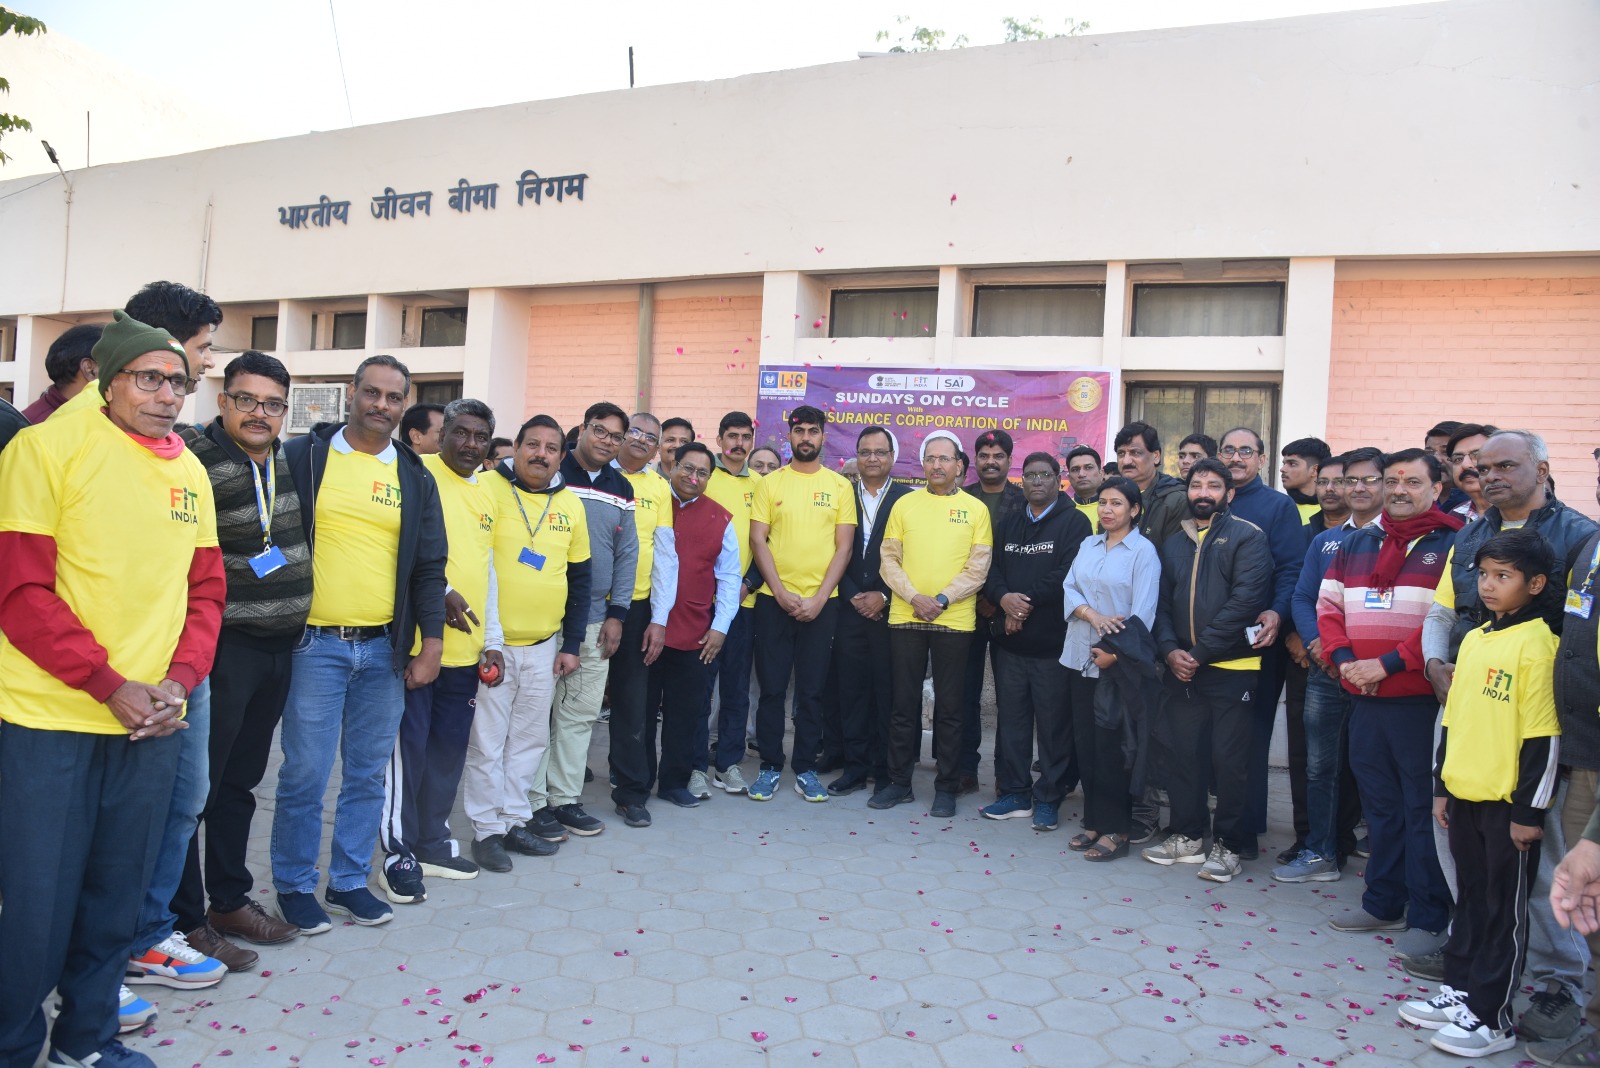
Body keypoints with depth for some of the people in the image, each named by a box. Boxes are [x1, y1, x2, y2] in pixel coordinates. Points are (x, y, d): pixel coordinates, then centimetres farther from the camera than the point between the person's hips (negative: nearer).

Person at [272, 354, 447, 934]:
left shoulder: (415, 477, 10)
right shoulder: (303, 457, 0)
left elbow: (429, 568, 10)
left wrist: (430, 644, 3)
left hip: (385, 650, 3)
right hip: (315, 645, -3)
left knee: (368, 774, 11)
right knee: (304, 773, 2)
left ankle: (350, 880, 26)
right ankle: (294, 885, 20)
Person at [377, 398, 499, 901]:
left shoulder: (487, 492, 15)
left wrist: (492, 637, 16)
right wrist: (441, 592, -22)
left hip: (465, 645, 7)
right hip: (418, 638, -7)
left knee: (449, 747, 14)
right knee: (408, 744, -1)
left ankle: (432, 842, 27)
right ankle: (398, 852, 11)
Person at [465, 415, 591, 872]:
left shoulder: (571, 505, 6)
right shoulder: (489, 490, -8)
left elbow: (580, 577, 12)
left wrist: (571, 644, 8)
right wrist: (487, 641, -13)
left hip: (545, 646, 5)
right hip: (492, 643, -4)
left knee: (530, 739, 14)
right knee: (487, 741, 4)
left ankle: (516, 820, 27)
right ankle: (487, 830, 17)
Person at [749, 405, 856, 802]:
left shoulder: (840, 486, 4)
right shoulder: (770, 483, 4)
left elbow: (843, 546, 1)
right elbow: (758, 540, 0)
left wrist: (819, 598, -9)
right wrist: (782, 592, -10)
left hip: (821, 601, 0)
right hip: (774, 600, 0)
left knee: (812, 690, 7)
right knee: (771, 687, 4)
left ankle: (805, 769, 18)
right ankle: (770, 766, 16)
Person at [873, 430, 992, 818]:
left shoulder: (975, 509, 4)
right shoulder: (905, 504, 7)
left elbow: (978, 568, -2)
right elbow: (889, 559, 4)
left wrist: (942, 600, -13)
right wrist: (914, 597, -10)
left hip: (954, 621, -1)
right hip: (905, 618, 1)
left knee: (949, 707, 5)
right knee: (904, 704, 8)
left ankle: (946, 787, 15)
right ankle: (899, 781, 18)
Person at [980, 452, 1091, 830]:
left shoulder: (1074, 522, -1)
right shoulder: (1009, 523, 17)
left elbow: (1068, 574, -14)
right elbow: (992, 570, 8)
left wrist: (1027, 602, -12)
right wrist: (1005, 599, -12)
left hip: (1053, 642, -5)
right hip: (1010, 641, 5)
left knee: (1054, 723, 1)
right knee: (1011, 720, 9)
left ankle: (1048, 798, 12)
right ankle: (1015, 793, 20)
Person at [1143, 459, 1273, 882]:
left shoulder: (1247, 537, -3)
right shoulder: (1174, 544, 15)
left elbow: (1244, 601, -14)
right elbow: (1162, 603, 12)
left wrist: (1199, 652, -14)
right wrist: (1170, 650, -6)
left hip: (1232, 667, -5)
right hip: (1182, 668, 5)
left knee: (1228, 759, 0)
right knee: (1182, 753, 9)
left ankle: (1227, 845, 14)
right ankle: (1188, 836, 23)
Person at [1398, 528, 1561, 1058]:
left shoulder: (1537, 643, -13)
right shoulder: (1473, 639, 9)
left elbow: (1543, 736, -14)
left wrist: (1530, 810, -13)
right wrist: (1442, 785, 15)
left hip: (1508, 801, -7)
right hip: (1464, 794, 7)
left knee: (1505, 910, 6)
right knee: (1470, 900, 18)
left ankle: (1491, 1017, 15)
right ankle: (1459, 990, 29)